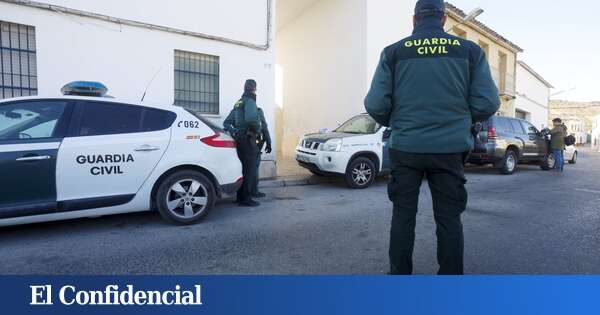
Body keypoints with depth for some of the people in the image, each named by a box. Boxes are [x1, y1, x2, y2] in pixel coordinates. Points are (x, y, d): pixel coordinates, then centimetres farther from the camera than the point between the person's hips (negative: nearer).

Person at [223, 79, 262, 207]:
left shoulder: (238, 103, 19)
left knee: (243, 168, 15)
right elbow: (251, 119, -29)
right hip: (248, 139, -9)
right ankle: (246, 199, -2)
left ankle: (241, 197, 22)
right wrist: (256, 129, -12)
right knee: (250, 170, -5)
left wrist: (234, 132, 8)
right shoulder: (250, 102, -9)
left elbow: (226, 122, 19)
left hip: (239, 138, 9)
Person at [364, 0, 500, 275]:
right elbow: (488, 103, 0)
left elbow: (375, 105, -5)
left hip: (405, 147, 0)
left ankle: (399, 275, 20)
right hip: (450, 148, 1)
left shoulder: (394, 52, 1)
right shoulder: (470, 50, 5)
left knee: (403, 216, 10)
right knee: (449, 219, 11)